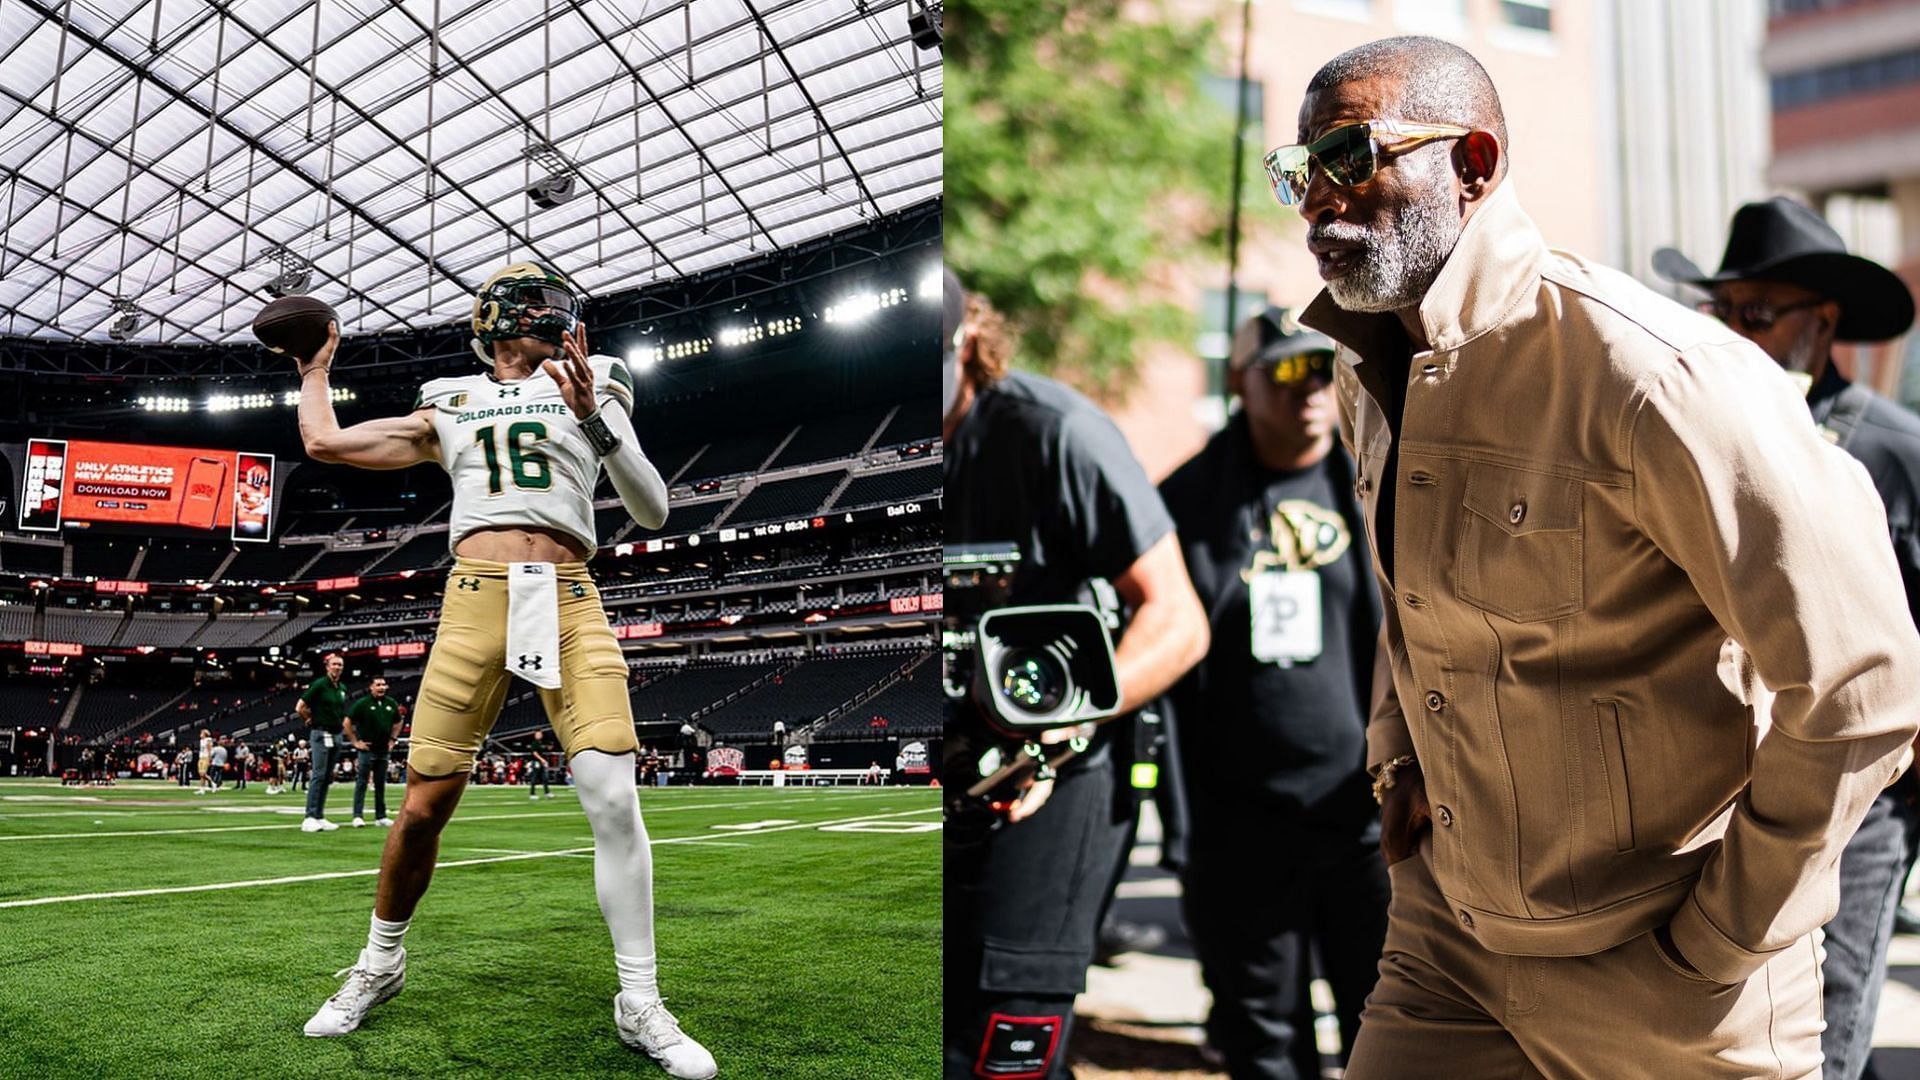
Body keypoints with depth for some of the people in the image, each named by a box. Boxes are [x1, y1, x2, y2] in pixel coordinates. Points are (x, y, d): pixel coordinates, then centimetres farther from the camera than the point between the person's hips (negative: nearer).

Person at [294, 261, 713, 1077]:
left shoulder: (589, 390, 16)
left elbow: (652, 512, 7)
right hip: (475, 603, 1)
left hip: (569, 604, -1)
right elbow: (323, 443, 23)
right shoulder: (449, 408, 19)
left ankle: (640, 1005, -4)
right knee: (423, 807, -1)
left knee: (613, 795, -15)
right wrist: (315, 369, 39)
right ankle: (380, 963, 26)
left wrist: (595, 420, -6)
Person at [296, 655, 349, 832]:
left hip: (336, 736, 7)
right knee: (318, 776, -11)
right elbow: (300, 707, -9)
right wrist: (312, 720, 3)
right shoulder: (319, 685, -8)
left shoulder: (342, 689, 12)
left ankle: (320, 817, 11)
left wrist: (338, 724, 13)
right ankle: (310, 818, -11)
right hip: (321, 735, -7)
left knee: (327, 778, 7)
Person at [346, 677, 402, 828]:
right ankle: (357, 816, -3)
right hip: (367, 749, -5)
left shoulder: (391, 704, 6)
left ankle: (380, 816, 13)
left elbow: (397, 722, 22)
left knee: (381, 784, 9)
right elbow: (347, 723, -5)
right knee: (361, 783, -4)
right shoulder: (362, 703, -7)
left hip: (383, 750, 5)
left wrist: (392, 739, 13)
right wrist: (355, 742, -6)